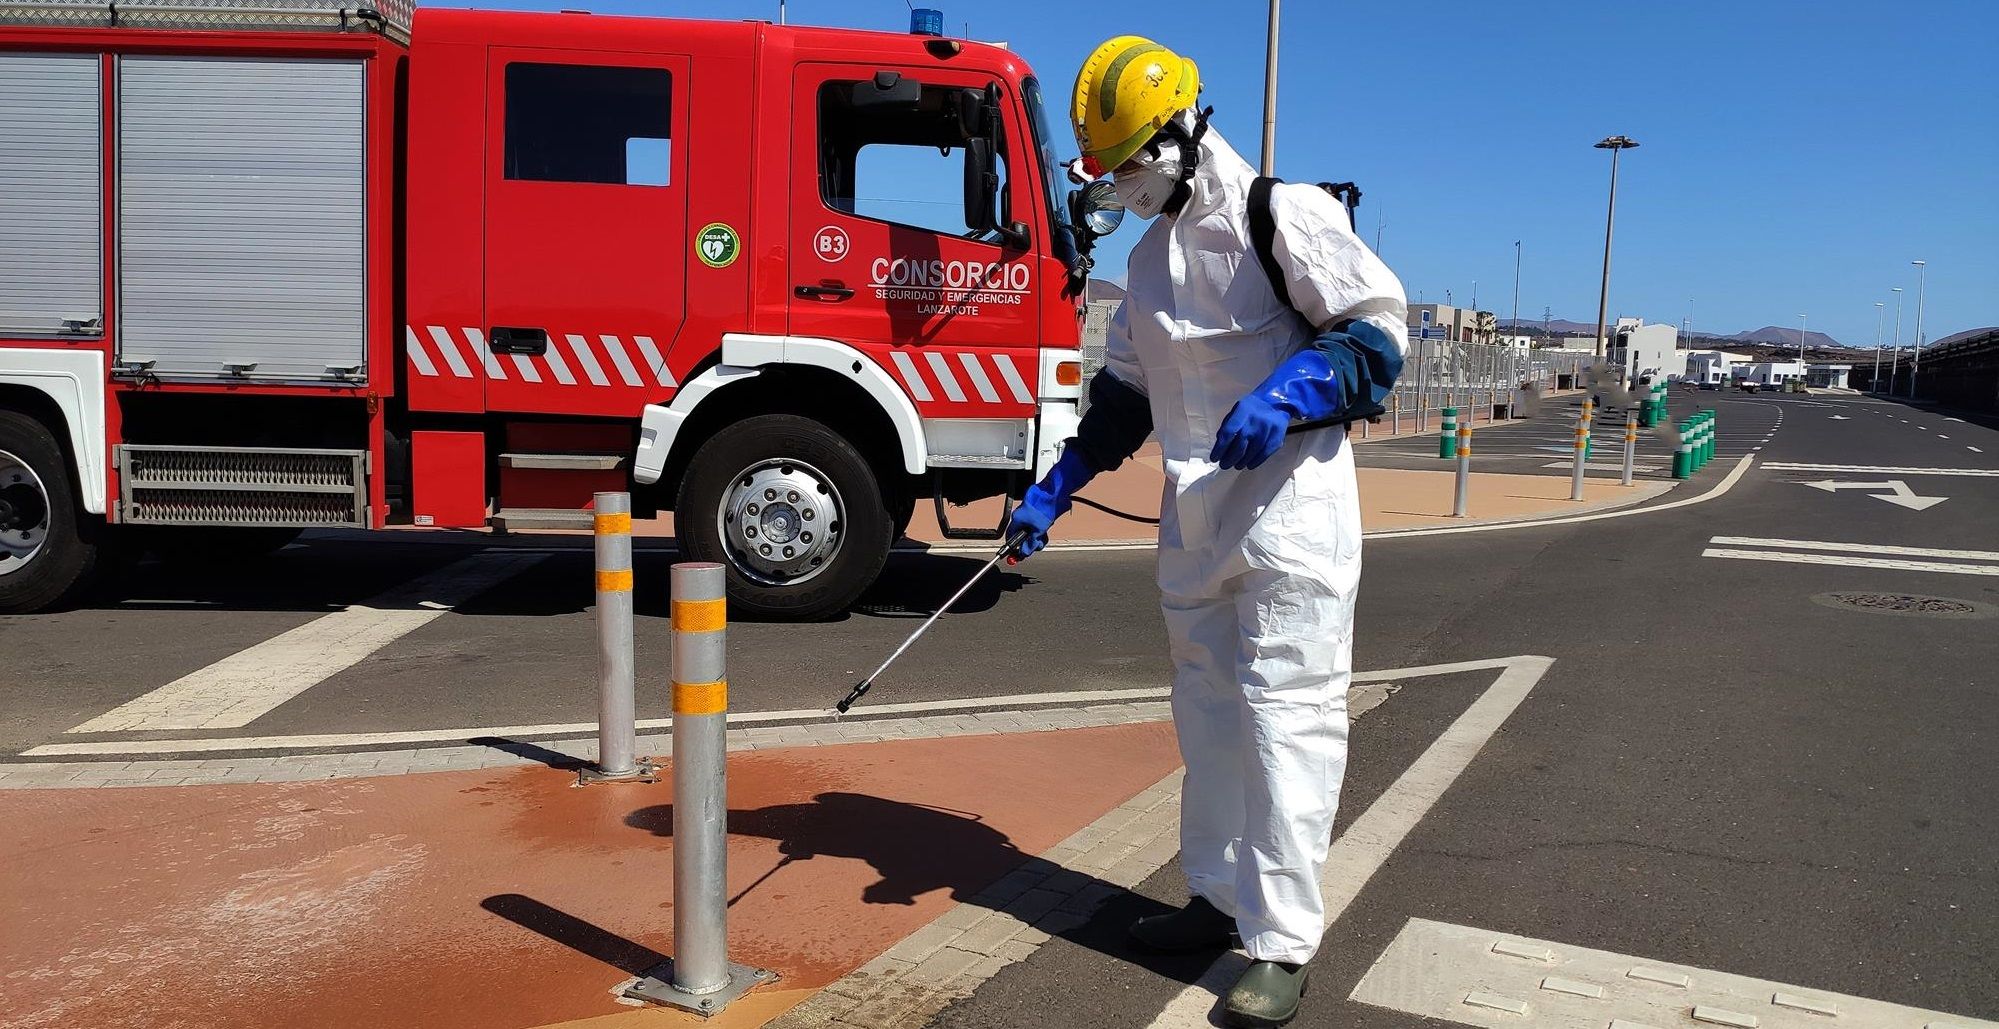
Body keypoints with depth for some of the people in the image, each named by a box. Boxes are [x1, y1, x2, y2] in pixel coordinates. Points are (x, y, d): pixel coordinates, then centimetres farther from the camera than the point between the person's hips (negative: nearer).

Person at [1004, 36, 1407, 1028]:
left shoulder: (1286, 215, -9)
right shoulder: (1150, 255, 15)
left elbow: (1378, 326, -10)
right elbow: (1125, 389, 20)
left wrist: (1287, 395, -26)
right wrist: (1056, 488, 14)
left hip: (1290, 507, -8)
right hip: (1194, 518, 8)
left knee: (1285, 715, -7)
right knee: (1206, 710, 13)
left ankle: (1283, 944, 0)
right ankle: (1221, 898, 26)